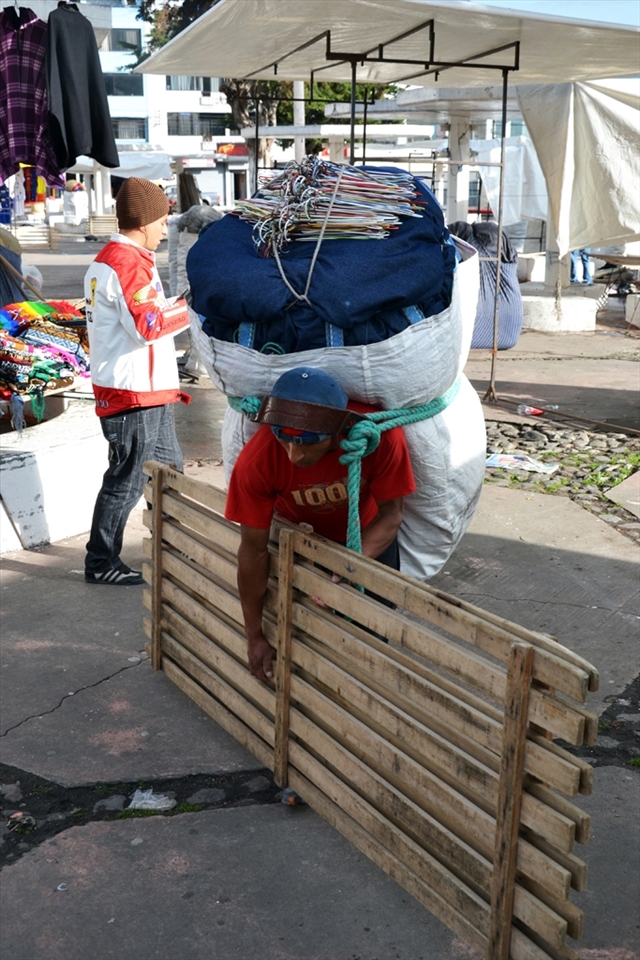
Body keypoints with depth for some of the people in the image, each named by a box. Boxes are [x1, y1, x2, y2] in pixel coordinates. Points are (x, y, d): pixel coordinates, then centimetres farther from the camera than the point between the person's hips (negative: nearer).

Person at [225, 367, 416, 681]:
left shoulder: (381, 434, -39)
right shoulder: (255, 461, -37)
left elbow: (390, 513, -24)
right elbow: (254, 550, -25)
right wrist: (254, 636, -16)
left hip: (368, 533, 1)